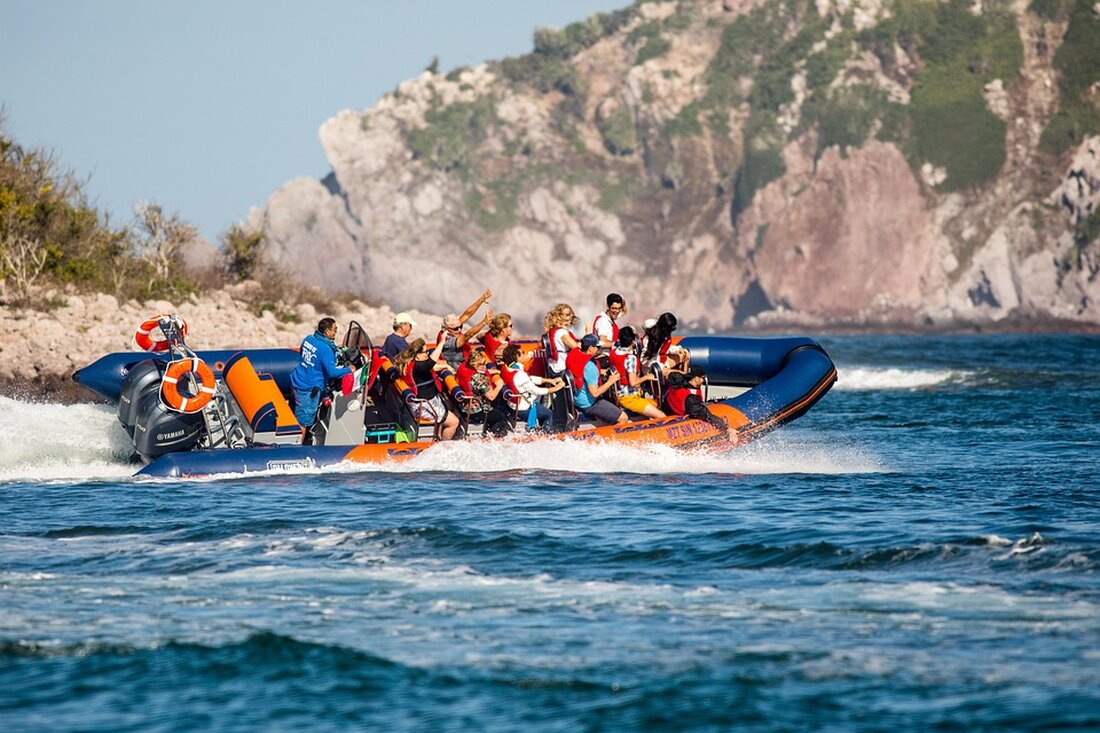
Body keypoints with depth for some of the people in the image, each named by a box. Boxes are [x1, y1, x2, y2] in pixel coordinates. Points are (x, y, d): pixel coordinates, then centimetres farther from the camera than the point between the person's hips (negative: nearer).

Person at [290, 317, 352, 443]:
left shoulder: (308, 339, 3)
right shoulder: (325, 349, -22)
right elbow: (332, 372, -24)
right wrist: (348, 370, -9)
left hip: (297, 381, 8)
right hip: (309, 389, -8)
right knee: (303, 423, 1)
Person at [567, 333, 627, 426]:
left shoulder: (573, 354, -3)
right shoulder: (590, 366, -30)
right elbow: (595, 393, -28)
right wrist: (610, 382, -17)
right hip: (589, 404, -9)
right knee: (623, 418, -4)